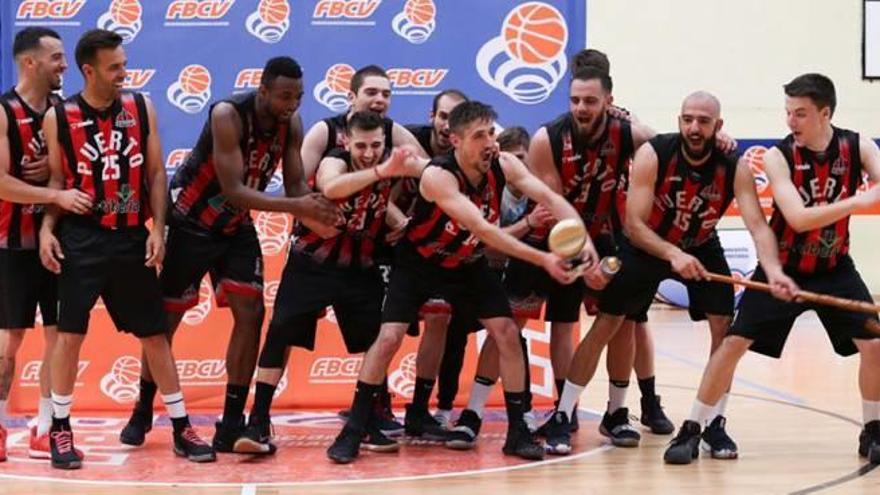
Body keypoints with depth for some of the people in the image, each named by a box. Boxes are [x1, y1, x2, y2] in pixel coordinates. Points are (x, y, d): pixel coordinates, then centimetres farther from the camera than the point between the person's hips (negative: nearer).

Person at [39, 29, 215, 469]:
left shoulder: (141, 108, 2)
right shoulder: (59, 117, -3)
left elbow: (155, 173, 5)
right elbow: (57, 179, 4)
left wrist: (158, 228, -4)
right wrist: (47, 229, -9)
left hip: (132, 239, 2)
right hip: (81, 239, -2)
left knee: (155, 334, 7)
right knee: (69, 334, -2)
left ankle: (181, 429, 14)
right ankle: (60, 430, 12)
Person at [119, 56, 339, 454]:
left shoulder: (291, 123, -9)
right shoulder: (228, 115, -28)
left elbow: (295, 183, -5)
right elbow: (233, 190, -32)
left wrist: (316, 212, -28)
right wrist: (296, 207, -39)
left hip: (236, 226, 6)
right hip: (190, 222, -5)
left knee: (251, 313, -7)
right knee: (166, 317, 5)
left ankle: (231, 426, -2)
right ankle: (142, 413, 24)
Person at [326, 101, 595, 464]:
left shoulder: (503, 165, -17)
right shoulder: (438, 175, -34)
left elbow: (550, 198, -23)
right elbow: (483, 229, -40)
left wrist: (582, 239, -41)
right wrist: (542, 259, -45)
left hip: (468, 264, 5)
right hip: (418, 263, -5)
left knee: (507, 332, -6)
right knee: (389, 337, -15)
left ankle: (517, 432, 3)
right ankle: (353, 431, -3)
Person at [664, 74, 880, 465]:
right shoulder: (778, 156, -19)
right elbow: (799, 218, -29)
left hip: (834, 268, 2)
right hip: (783, 267, -2)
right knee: (734, 342, -8)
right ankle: (691, 431, 2)